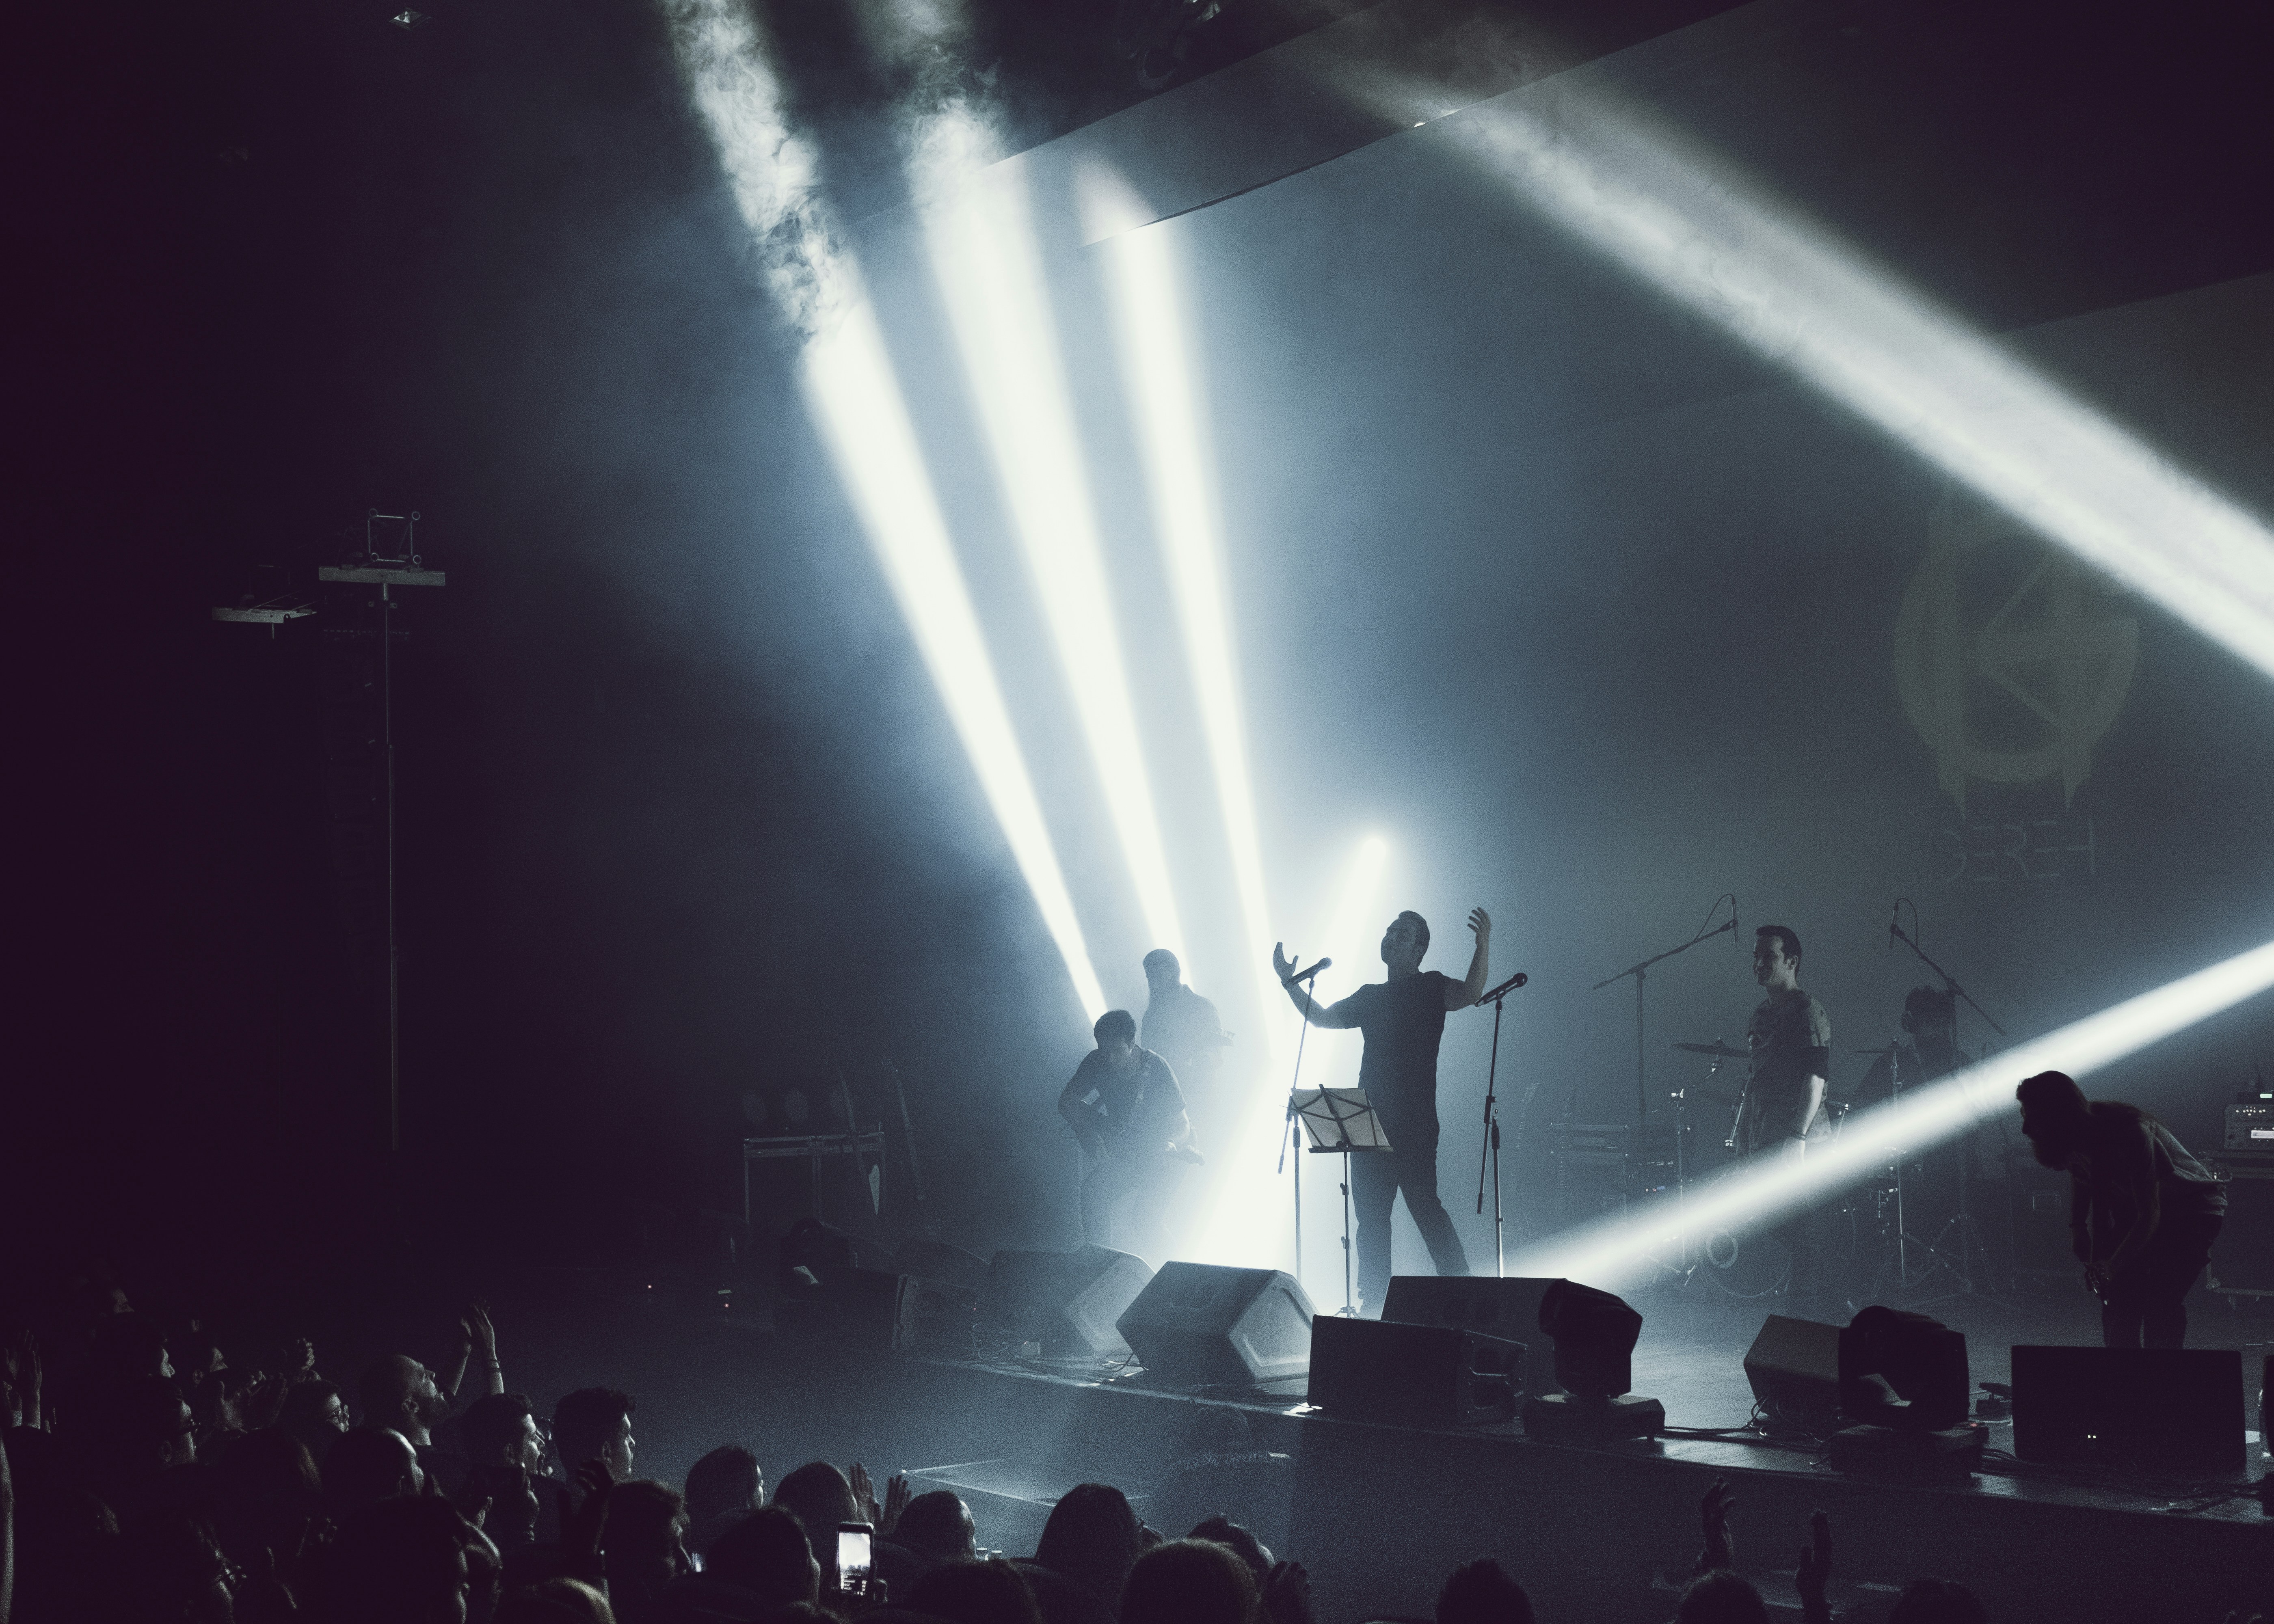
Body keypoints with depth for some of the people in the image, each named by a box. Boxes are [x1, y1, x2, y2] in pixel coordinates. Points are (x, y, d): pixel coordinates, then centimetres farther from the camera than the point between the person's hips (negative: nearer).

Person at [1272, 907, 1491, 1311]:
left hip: (1413, 1126, -7)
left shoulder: (1429, 987, 0)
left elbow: (1469, 994, -19)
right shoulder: (1371, 996, 20)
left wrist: (1484, 944, -33)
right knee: (1371, 1217, 7)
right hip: (1369, 1124, 7)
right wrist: (1289, 982, 21)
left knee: (1425, 1207, -13)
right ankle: (1373, 1304, 12)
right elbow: (1322, 1018, 28)